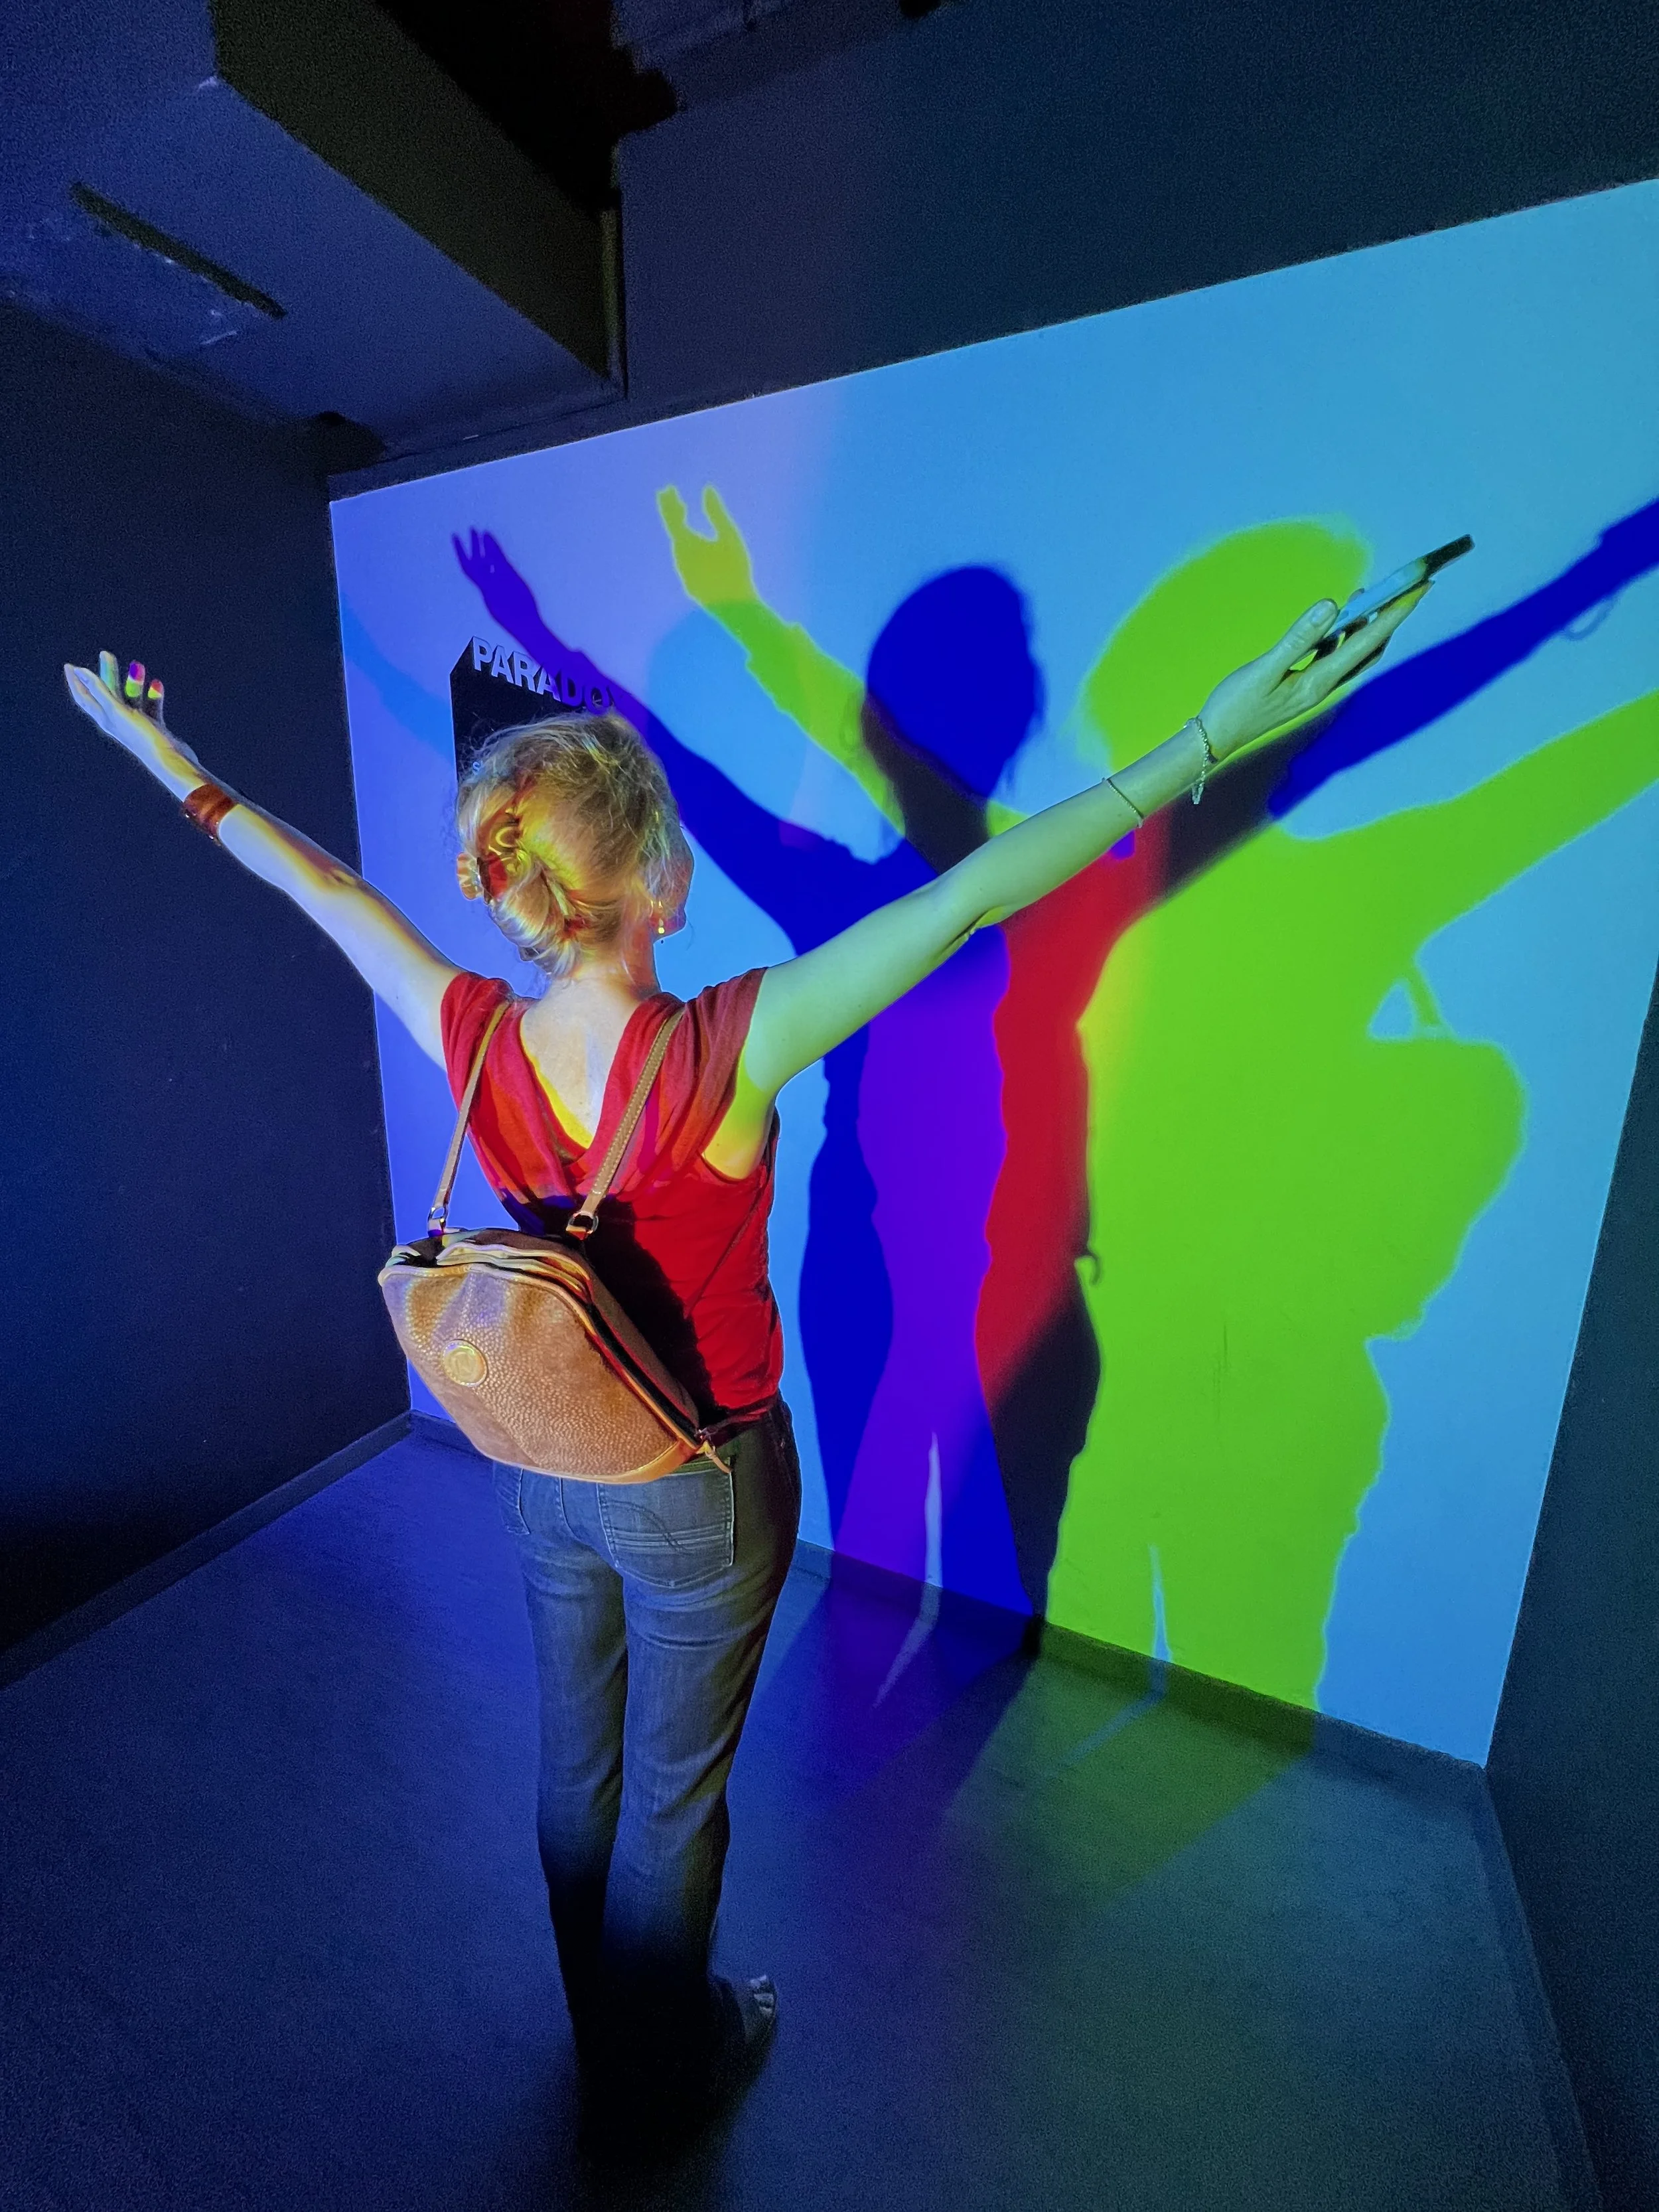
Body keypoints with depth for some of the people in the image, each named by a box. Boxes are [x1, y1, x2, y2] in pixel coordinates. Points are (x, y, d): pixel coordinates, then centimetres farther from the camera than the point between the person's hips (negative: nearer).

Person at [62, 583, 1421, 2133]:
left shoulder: (470, 1035, -16)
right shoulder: (729, 1053, -32)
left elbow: (313, 878, -1)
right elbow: (969, 895, -33)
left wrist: (166, 757, 18)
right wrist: (1210, 739, -25)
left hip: (541, 1471, 5)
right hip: (697, 1492, -5)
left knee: (576, 1759, 30)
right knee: (673, 1790, 23)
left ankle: (597, 2032, 61)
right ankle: (670, 2067, 55)